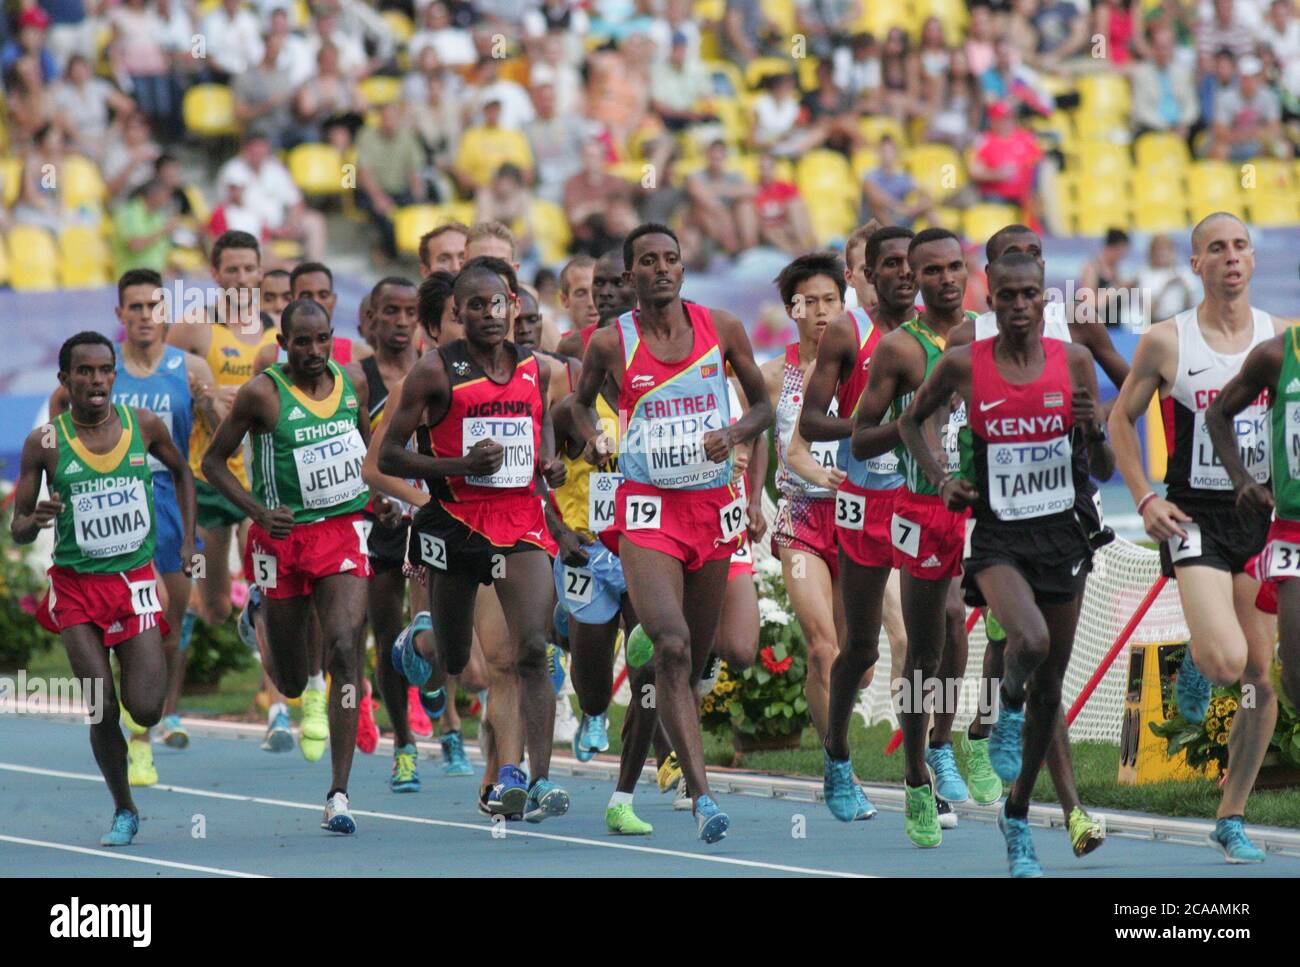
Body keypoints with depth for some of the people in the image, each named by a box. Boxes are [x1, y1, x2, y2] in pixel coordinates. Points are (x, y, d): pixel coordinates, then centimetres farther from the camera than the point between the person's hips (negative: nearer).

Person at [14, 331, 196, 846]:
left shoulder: (143, 425, -2)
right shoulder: (45, 442, -7)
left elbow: (181, 474, 19)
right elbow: (18, 530, -2)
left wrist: (188, 540, 11)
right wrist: (34, 520, -25)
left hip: (136, 581, 1)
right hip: (76, 586, -1)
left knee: (146, 710, -8)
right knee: (103, 710, -9)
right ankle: (124, 812, 11)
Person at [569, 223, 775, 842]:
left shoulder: (721, 328, 2)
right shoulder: (610, 343, -2)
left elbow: (762, 406, 11)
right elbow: (581, 401, 17)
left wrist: (735, 433, -9)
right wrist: (591, 437, -3)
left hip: (713, 505, 3)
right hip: (647, 509, -3)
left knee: (694, 659, 11)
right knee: (671, 647, -22)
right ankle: (702, 796, -25)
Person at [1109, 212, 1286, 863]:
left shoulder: (1284, 337, 3)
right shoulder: (1165, 341, -3)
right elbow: (1121, 420, 8)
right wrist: (1144, 499, -2)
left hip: (1266, 516, 3)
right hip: (1195, 516, -3)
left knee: (1263, 679, 2)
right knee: (1226, 661, -22)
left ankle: (1232, 819, 16)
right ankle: (1194, 662, 17)